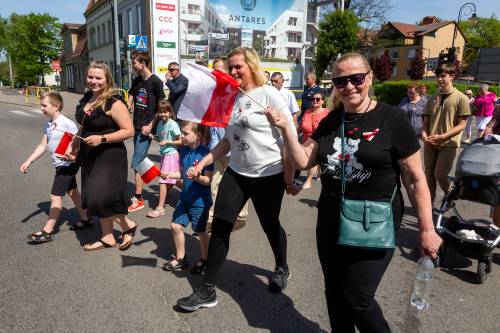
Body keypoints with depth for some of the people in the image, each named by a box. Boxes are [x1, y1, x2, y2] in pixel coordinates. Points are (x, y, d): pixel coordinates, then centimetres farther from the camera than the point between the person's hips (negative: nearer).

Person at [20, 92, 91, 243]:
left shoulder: (66, 123, -19)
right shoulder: (48, 125, 7)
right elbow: (43, 146, 11)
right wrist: (28, 161, 9)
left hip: (67, 164, -9)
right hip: (60, 164, 9)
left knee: (55, 196, -4)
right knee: (72, 191, 19)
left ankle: (47, 231, 5)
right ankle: (85, 219, 34)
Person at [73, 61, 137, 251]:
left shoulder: (113, 103, -15)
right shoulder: (86, 99, 9)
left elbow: (129, 131, -18)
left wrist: (102, 139, -24)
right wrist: (75, 149, 14)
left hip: (110, 157, -8)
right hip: (90, 157, 8)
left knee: (102, 198, -11)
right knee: (96, 199, 13)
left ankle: (128, 226, 13)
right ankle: (108, 237, 26)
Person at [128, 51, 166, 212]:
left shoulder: (156, 82, -10)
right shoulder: (136, 81, 11)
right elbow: (129, 102, 13)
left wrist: (151, 125, -14)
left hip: (146, 129, -7)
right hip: (136, 127, 7)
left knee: (136, 164, -6)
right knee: (140, 162, 13)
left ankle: (138, 199, 3)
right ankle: (138, 194, 24)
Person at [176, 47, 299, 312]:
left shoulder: (268, 94, -10)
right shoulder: (231, 98, 8)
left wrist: (289, 179, -12)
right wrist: (203, 162, 7)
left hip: (269, 175, -5)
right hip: (236, 173, 6)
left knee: (270, 225, 12)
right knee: (219, 227, 1)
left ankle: (282, 269, 43)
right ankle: (208, 291, 14)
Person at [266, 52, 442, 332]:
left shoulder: (392, 119, -10)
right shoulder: (331, 120, 5)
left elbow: (415, 179, -8)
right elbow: (304, 161, 3)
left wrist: (427, 229, -8)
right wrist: (285, 128, -10)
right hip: (331, 221, 5)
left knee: (356, 298, -2)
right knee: (334, 293, 17)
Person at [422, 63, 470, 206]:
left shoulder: (461, 98, -4)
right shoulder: (433, 99, 9)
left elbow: (461, 125, -7)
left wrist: (442, 136, -18)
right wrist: (424, 135, -8)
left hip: (448, 144, -4)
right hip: (430, 144, 4)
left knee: (440, 175, -7)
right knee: (429, 176, 8)